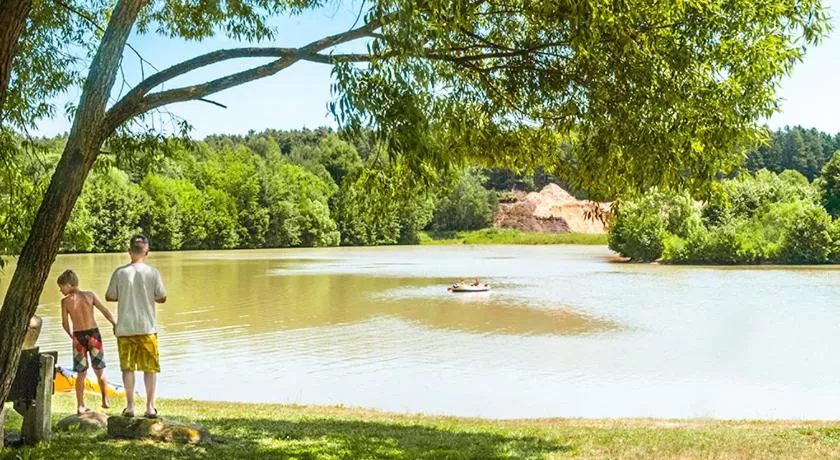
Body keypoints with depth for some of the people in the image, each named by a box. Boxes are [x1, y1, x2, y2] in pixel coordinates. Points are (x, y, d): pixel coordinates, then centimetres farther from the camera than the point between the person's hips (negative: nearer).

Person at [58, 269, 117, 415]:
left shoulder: (66, 301, -5)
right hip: (93, 334, 1)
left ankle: (80, 406, 11)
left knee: (81, 374, 11)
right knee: (99, 370, 16)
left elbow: (65, 324, -5)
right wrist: (114, 324, 10)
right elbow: (105, 311, -3)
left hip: (78, 336, -1)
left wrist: (71, 335, 13)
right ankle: (105, 400, 15)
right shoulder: (90, 295, -2)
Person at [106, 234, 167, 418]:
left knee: (127, 367, 10)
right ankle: (150, 407, 5)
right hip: (147, 327, -1)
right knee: (150, 367, 7)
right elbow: (162, 298, -2)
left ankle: (130, 407, 11)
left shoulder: (120, 272, -4)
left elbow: (109, 297, 3)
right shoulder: (153, 273, -6)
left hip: (125, 327, 1)